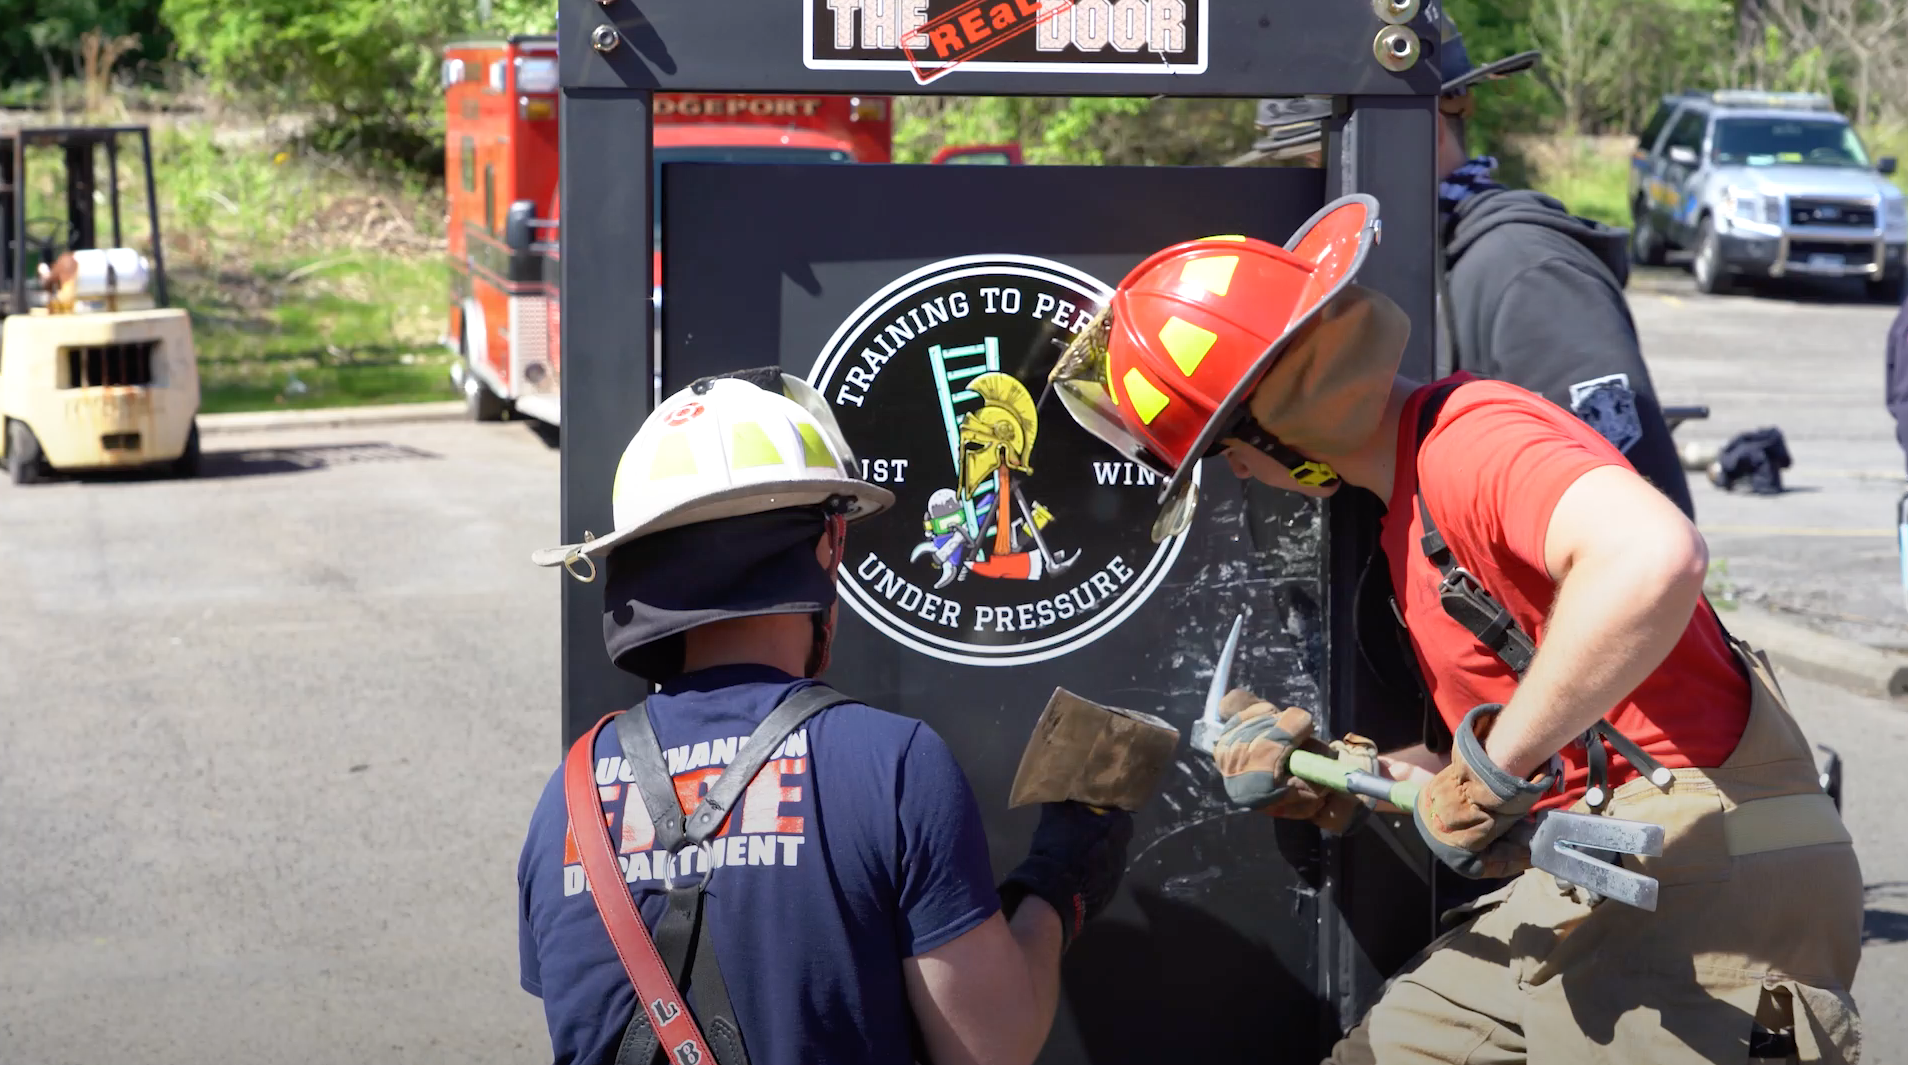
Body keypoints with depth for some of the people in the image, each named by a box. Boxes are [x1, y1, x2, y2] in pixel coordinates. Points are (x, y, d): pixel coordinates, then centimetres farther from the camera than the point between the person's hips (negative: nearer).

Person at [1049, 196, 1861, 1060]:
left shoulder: (1470, 437, -15)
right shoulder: (1408, 513, 17)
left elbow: (1652, 556, -35)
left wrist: (1491, 771, -27)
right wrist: (1334, 774, 5)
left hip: (1699, 869, -10)